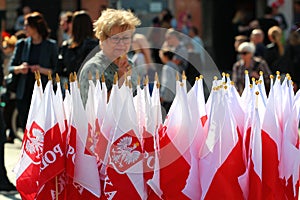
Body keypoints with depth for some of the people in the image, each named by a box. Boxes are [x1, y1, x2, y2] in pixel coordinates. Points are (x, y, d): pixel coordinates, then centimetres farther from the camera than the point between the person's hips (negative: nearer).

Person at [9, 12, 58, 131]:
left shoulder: (51, 46, 1)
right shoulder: (22, 45, 10)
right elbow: (11, 67, 11)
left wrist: (42, 70, -18)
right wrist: (19, 69, -11)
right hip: (24, 93, 4)